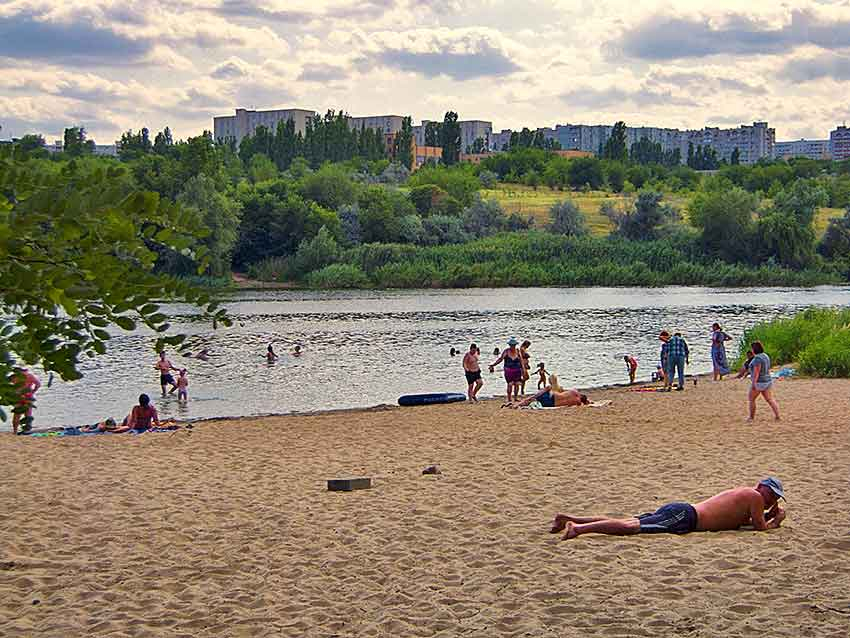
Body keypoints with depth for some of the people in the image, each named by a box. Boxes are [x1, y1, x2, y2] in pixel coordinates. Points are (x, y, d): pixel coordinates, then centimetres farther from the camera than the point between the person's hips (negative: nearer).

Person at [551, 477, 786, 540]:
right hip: (685, 517, -9)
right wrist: (776, 521, 19)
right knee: (632, 527, -24)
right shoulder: (755, 497, 4)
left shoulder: (739, 492, 32)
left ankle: (569, 519, -8)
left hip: (677, 510, 9)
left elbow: (739, 519, 45)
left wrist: (767, 515, 37)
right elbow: (760, 527, -1)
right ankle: (578, 528, -40)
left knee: (624, 522, 1)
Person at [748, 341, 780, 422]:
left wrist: (754, 383, -24)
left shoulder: (757, 358, -18)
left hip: (758, 383, -8)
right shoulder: (766, 356, 10)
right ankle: (777, 416, -4)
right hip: (767, 381, 8)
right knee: (770, 399, 5)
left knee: (751, 399, 8)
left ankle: (751, 417, 14)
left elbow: (756, 371, -23)